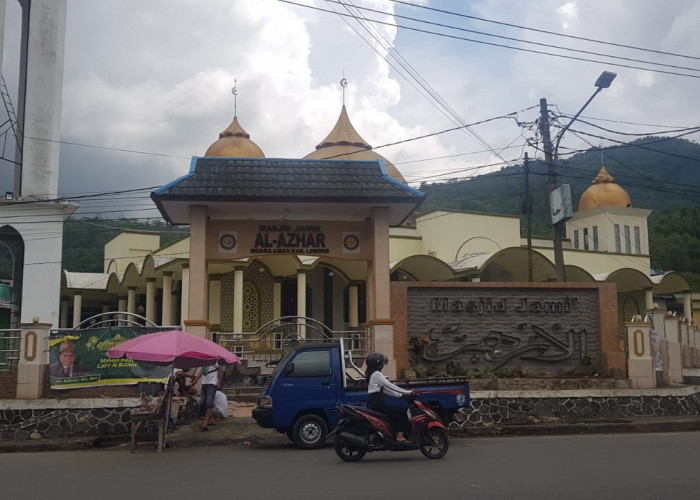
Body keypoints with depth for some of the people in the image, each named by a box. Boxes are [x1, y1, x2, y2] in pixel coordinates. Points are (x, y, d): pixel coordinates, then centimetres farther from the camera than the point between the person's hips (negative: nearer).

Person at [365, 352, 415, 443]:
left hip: (374, 403, 10)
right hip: (377, 403, -10)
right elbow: (391, 386, -18)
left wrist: (399, 395, 11)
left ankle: (396, 434, 15)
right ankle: (400, 436, -11)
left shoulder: (372, 374, 18)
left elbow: (385, 389, 19)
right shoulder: (377, 374, -13)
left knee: (396, 412, 19)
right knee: (402, 411, -8)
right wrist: (408, 392, -14)